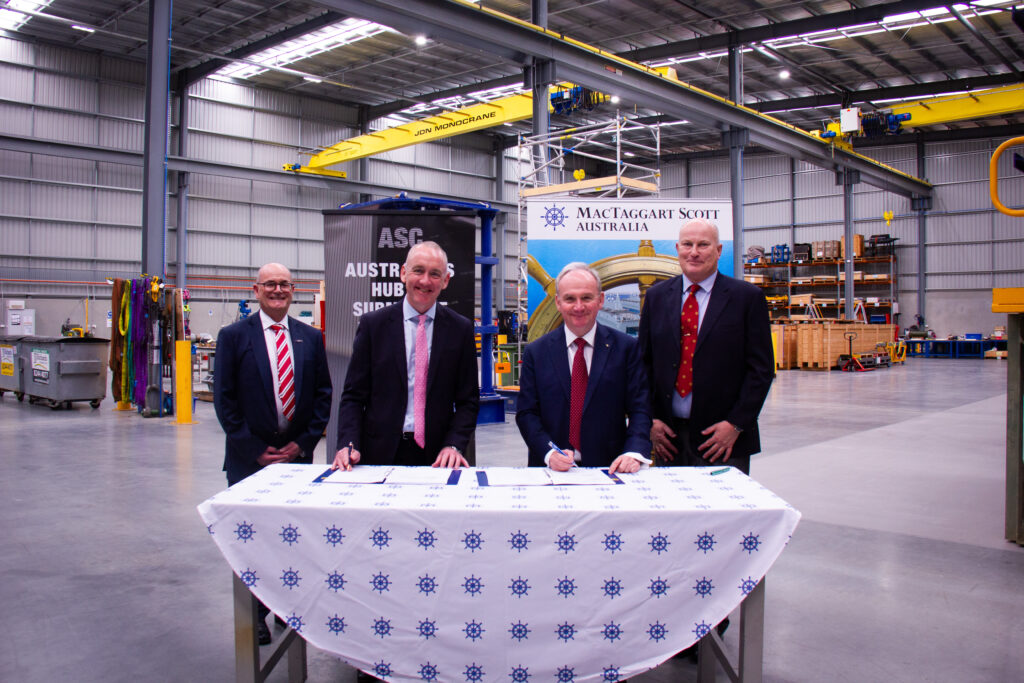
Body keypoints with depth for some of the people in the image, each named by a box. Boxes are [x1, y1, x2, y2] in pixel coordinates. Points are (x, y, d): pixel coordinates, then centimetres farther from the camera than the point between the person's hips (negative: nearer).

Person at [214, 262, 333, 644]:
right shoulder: (234, 336, -2)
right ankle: (255, 615, 18)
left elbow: (323, 393, 7)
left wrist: (304, 442, -4)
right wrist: (254, 449, -9)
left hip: (297, 454, 3)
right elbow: (224, 399, -4)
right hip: (250, 458, -2)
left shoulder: (310, 338, 7)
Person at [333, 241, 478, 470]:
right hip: (380, 454, 0)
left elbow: (467, 400, 3)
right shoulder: (372, 324, 1)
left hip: (436, 457, 1)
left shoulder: (461, 329, 2)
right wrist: (349, 445, -13)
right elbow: (353, 395, 1)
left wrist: (453, 445, -11)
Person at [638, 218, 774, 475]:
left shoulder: (747, 297, -1)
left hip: (723, 437, -2)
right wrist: (650, 420, 0)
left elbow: (762, 368, -3)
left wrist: (736, 424, -11)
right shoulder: (657, 296, 9)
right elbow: (644, 362, 10)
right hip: (667, 436, 3)